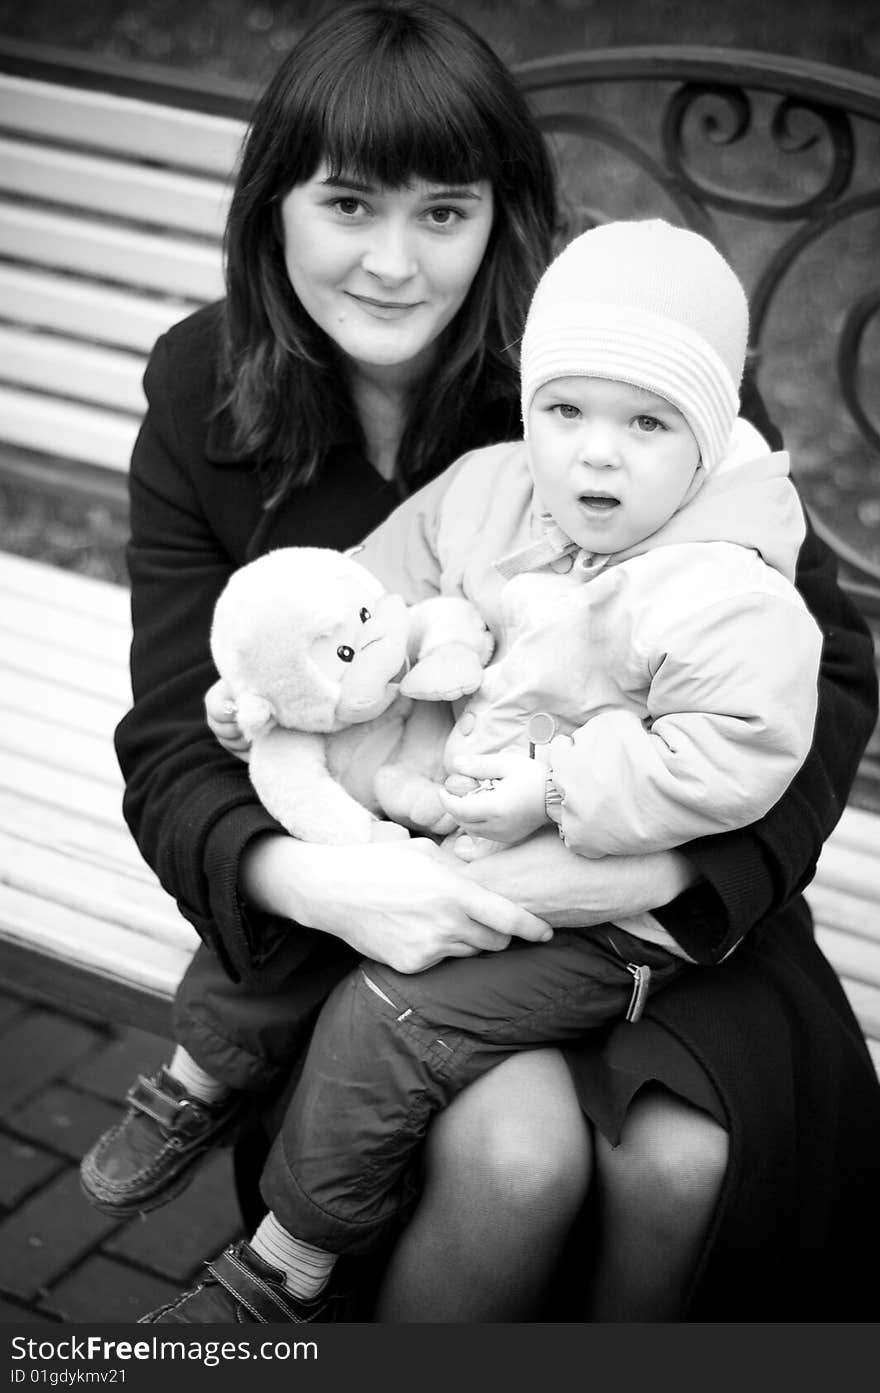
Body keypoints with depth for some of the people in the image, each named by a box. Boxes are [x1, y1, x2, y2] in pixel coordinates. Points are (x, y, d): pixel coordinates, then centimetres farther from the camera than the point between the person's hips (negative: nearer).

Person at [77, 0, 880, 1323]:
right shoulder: (202, 404, -6)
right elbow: (174, 749, -5)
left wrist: (659, 861, -26)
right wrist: (310, 879, -27)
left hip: (648, 885, 0)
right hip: (384, 895, 0)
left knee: (681, 1156, -25)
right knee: (517, 1150, -27)